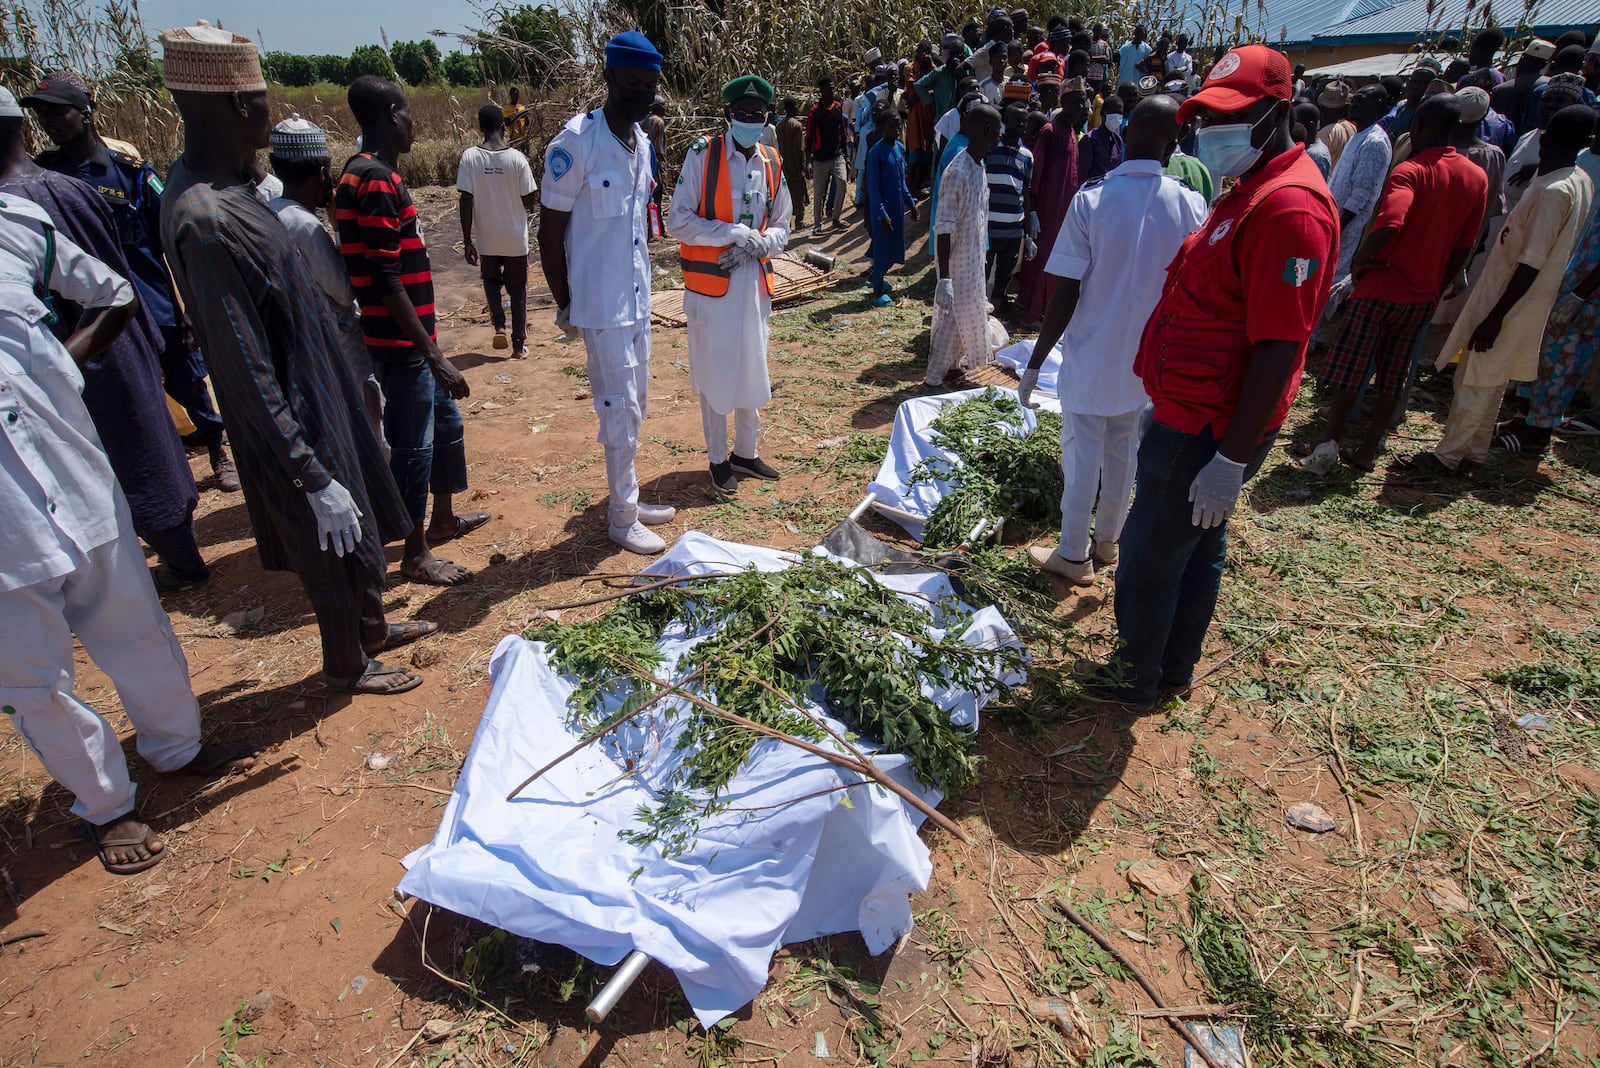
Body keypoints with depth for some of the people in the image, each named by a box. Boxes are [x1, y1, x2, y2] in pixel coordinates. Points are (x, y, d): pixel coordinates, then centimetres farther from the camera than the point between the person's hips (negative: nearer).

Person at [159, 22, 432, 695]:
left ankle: (370, 630, 45)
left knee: (363, 531, 24)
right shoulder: (208, 222, -28)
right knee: (340, 549, 10)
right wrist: (315, 480, -25)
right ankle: (347, 665, 34)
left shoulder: (217, 182, 3)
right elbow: (249, 377, -27)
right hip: (293, 424, -9)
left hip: (319, 396, 9)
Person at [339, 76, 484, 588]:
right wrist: (434, 355, -24)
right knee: (413, 443, 0)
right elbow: (386, 281, -24)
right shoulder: (378, 181, -18)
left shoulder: (363, 173, 13)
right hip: (399, 342, -10)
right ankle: (415, 554, 14)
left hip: (410, 338, 10)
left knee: (446, 421, 21)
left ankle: (443, 518, 37)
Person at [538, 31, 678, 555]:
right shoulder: (575, 143, -15)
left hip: (637, 297, 8)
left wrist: (641, 283, 16)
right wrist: (565, 305, -8)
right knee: (620, 407, -3)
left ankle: (627, 498, 29)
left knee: (635, 401, 14)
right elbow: (550, 231, -11)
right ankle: (622, 516, 12)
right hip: (601, 302, -7)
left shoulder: (641, 141, 8)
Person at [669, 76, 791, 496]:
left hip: (754, 279, 5)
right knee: (715, 372, 3)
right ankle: (718, 459, 18)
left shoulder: (772, 164, 8)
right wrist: (736, 233, -19)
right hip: (710, 281, -5)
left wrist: (757, 243, -9)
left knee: (752, 369, 13)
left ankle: (746, 453, 29)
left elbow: (781, 227, 12)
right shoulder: (702, 155, -7)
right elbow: (680, 221, -12)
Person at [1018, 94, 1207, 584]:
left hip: (1092, 355, -3)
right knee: (1123, 452, 18)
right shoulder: (1190, 205, -6)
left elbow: (1066, 295, -17)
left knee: (1082, 453, 7)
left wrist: (1035, 364, -9)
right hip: (1148, 356, 4)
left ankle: (1074, 555, 18)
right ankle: (1107, 541, 35)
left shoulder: (1091, 200, -15)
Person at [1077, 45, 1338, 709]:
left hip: (1205, 431, -10)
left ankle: (1136, 678, 24)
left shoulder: (1290, 209, -22)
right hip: (1193, 414, 10)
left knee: (1148, 557, 4)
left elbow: (1279, 350, -25)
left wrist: (1232, 460, -25)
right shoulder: (1249, 191, 11)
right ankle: (1174, 665, 39)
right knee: (1198, 548, 21)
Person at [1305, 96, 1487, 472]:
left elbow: (1389, 227, -30)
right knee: (1394, 375, 13)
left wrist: (1359, 260, -15)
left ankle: (1329, 444, 8)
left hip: (1382, 287, -6)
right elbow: (1464, 247, 8)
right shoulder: (1477, 177, 6)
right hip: (1423, 296, 6)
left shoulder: (1410, 171, -13)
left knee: (1348, 369, 5)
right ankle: (1367, 450, 16)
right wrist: (1435, 288, 17)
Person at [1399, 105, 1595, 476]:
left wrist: (1495, 317, -21)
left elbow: (1531, 264, -23)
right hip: (1509, 300, 9)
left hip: (1509, 303, -9)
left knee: (1477, 382, -2)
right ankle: (1473, 451, 26)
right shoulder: (1580, 183, 8)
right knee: (1488, 381, 16)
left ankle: (1446, 456, 5)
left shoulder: (1553, 191, -21)